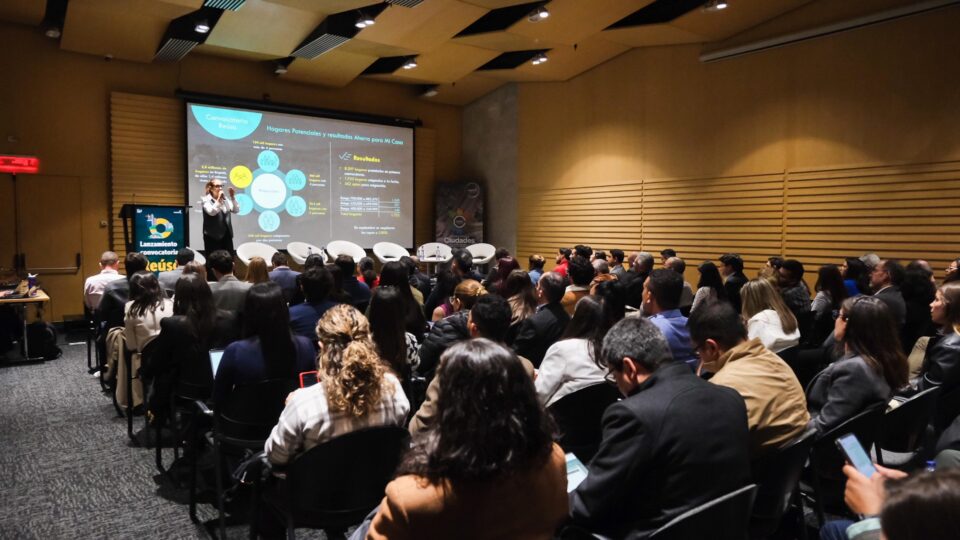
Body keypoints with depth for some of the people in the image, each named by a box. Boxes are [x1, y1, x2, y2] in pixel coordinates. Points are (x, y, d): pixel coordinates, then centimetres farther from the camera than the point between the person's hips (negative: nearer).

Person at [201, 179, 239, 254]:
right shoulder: (206, 200, -3)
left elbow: (236, 210, 1)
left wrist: (233, 197, -9)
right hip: (212, 236, -5)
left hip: (226, 235, 5)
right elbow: (211, 212, -21)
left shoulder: (225, 199, 11)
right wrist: (219, 199, -24)